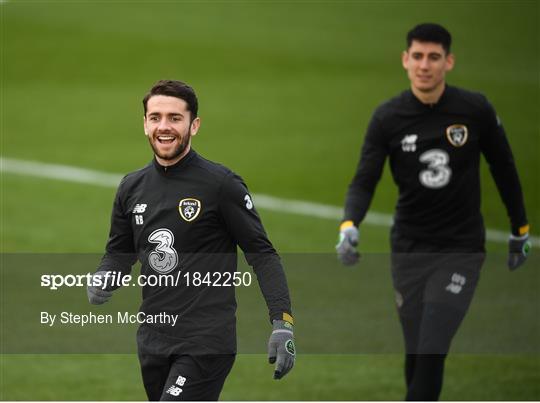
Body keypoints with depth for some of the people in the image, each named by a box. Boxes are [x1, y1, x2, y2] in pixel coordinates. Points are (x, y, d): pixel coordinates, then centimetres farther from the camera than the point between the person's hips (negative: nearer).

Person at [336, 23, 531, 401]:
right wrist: (349, 225, -28)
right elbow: (365, 181, -8)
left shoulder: (476, 110, -8)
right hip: (409, 250, 2)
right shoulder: (388, 118, -6)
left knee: (431, 353, -13)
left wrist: (520, 229, 14)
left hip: (461, 250, -2)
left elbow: (504, 168, 7)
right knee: (416, 354, 6)